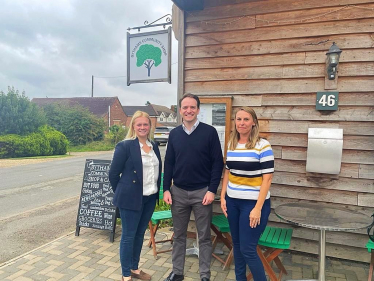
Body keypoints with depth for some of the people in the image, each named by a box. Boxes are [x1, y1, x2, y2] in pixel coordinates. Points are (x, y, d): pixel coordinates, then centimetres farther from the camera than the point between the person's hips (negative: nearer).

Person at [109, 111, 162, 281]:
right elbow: (113, 174, -8)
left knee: (140, 234, 18)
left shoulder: (154, 146, 8)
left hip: (150, 198, 6)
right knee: (128, 236, 6)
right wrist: (122, 194, 0)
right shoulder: (125, 146, -11)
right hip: (131, 198, -6)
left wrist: (157, 192, 9)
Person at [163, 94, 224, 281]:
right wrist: (166, 189, 2)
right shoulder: (174, 134, 5)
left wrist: (212, 190, -11)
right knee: (179, 235, 15)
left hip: (202, 192, -3)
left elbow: (218, 163, -6)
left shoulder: (209, 132, -6)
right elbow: (168, 163, 8)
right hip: (178, 192, 3)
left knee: (204, 236, 10)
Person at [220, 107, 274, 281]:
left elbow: (267, 178, -13)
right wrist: (222, 197, 6)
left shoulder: (263, 146, -12)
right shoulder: (231, 144, 5)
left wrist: (258, 208, -16)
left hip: (253, 203, -5)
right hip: (232, 201, 6)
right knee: (236, 244, 17)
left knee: (247, 249, 0)